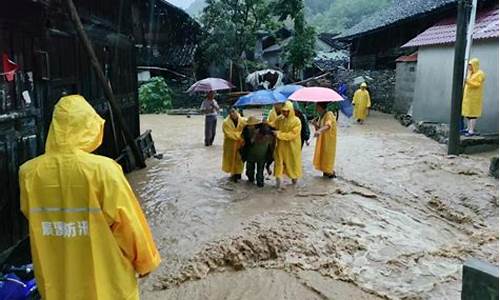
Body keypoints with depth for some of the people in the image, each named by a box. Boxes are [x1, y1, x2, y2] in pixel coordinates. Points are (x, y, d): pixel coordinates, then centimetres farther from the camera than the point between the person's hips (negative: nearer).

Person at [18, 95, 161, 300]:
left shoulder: (30, 172, -10)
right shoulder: (103, 170, -23)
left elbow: (32, 217, 6)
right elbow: (127, 224, -14)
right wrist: (144, 262, 1)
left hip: (56, 283, 4)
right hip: (105, 282, -3)